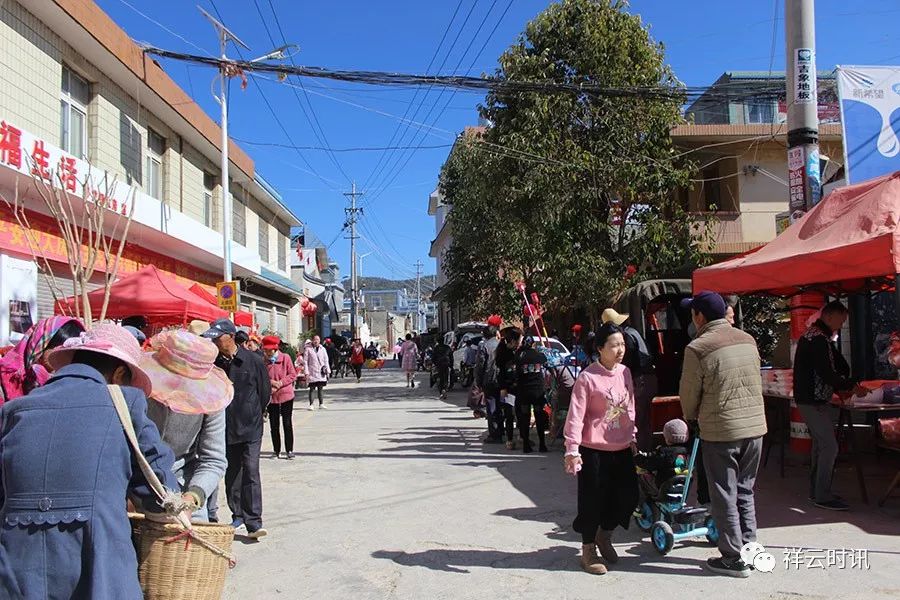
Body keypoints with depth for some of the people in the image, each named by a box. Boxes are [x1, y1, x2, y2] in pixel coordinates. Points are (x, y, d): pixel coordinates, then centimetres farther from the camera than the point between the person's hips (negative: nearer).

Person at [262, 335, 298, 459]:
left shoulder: (285, 357, -6)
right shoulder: (263, 361, -1)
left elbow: (293, 374, -5)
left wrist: (280, 383, -15)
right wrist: (270, 382, -14)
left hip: (286, 394, -2)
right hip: (271, 396, 2)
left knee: (287, 423, 2)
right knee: (274, 425, 8)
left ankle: (289, 450, 10)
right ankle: (276, 451, 19)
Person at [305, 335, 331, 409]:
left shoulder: (322, 349, 8)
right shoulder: (308, 349, -2)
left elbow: (326, 360, 12)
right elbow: (305, 361, -3)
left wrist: (328, 371, 8)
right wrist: (306, 372, -9)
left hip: (321, 372, 3)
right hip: (312, 373, -3)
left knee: (320, 388, 10)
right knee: (312, 389, -3)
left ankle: (321, 404, 18)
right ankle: (311, 405, 2)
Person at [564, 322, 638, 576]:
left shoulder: (625, 372, 5)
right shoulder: (588, 377, -15)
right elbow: (576, 415, -15)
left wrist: (632, 436, 20)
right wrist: (572, 449, -17)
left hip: (622, 448, 6)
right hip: (594, 450, -6)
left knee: (629, 496, 10)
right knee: (593, 501, 3)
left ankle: (604, 535, 35)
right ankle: (588, 550, 23)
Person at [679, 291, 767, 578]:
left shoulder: (698, 348, -12)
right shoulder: (748, 340, 5)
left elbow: (689, 394, -5)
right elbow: (754, 382, 12)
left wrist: (691, 417, 15)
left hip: (721, 431, -6)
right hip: (755, 426, 6)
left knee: (725, 496, 6)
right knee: (745, 493, 19)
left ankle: (734, 559, 13)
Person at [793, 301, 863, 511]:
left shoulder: (812, 335, 15)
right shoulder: (819, 339, -19)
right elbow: (827, 374, -22)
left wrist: (840, 387, 13)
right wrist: (852, 387, -10)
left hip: (810, 398, 11)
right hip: (814, 401, -11)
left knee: (820, 445, 15)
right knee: (829, 447, -8)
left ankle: (816, 491, 22)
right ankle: (822, 496, -3)